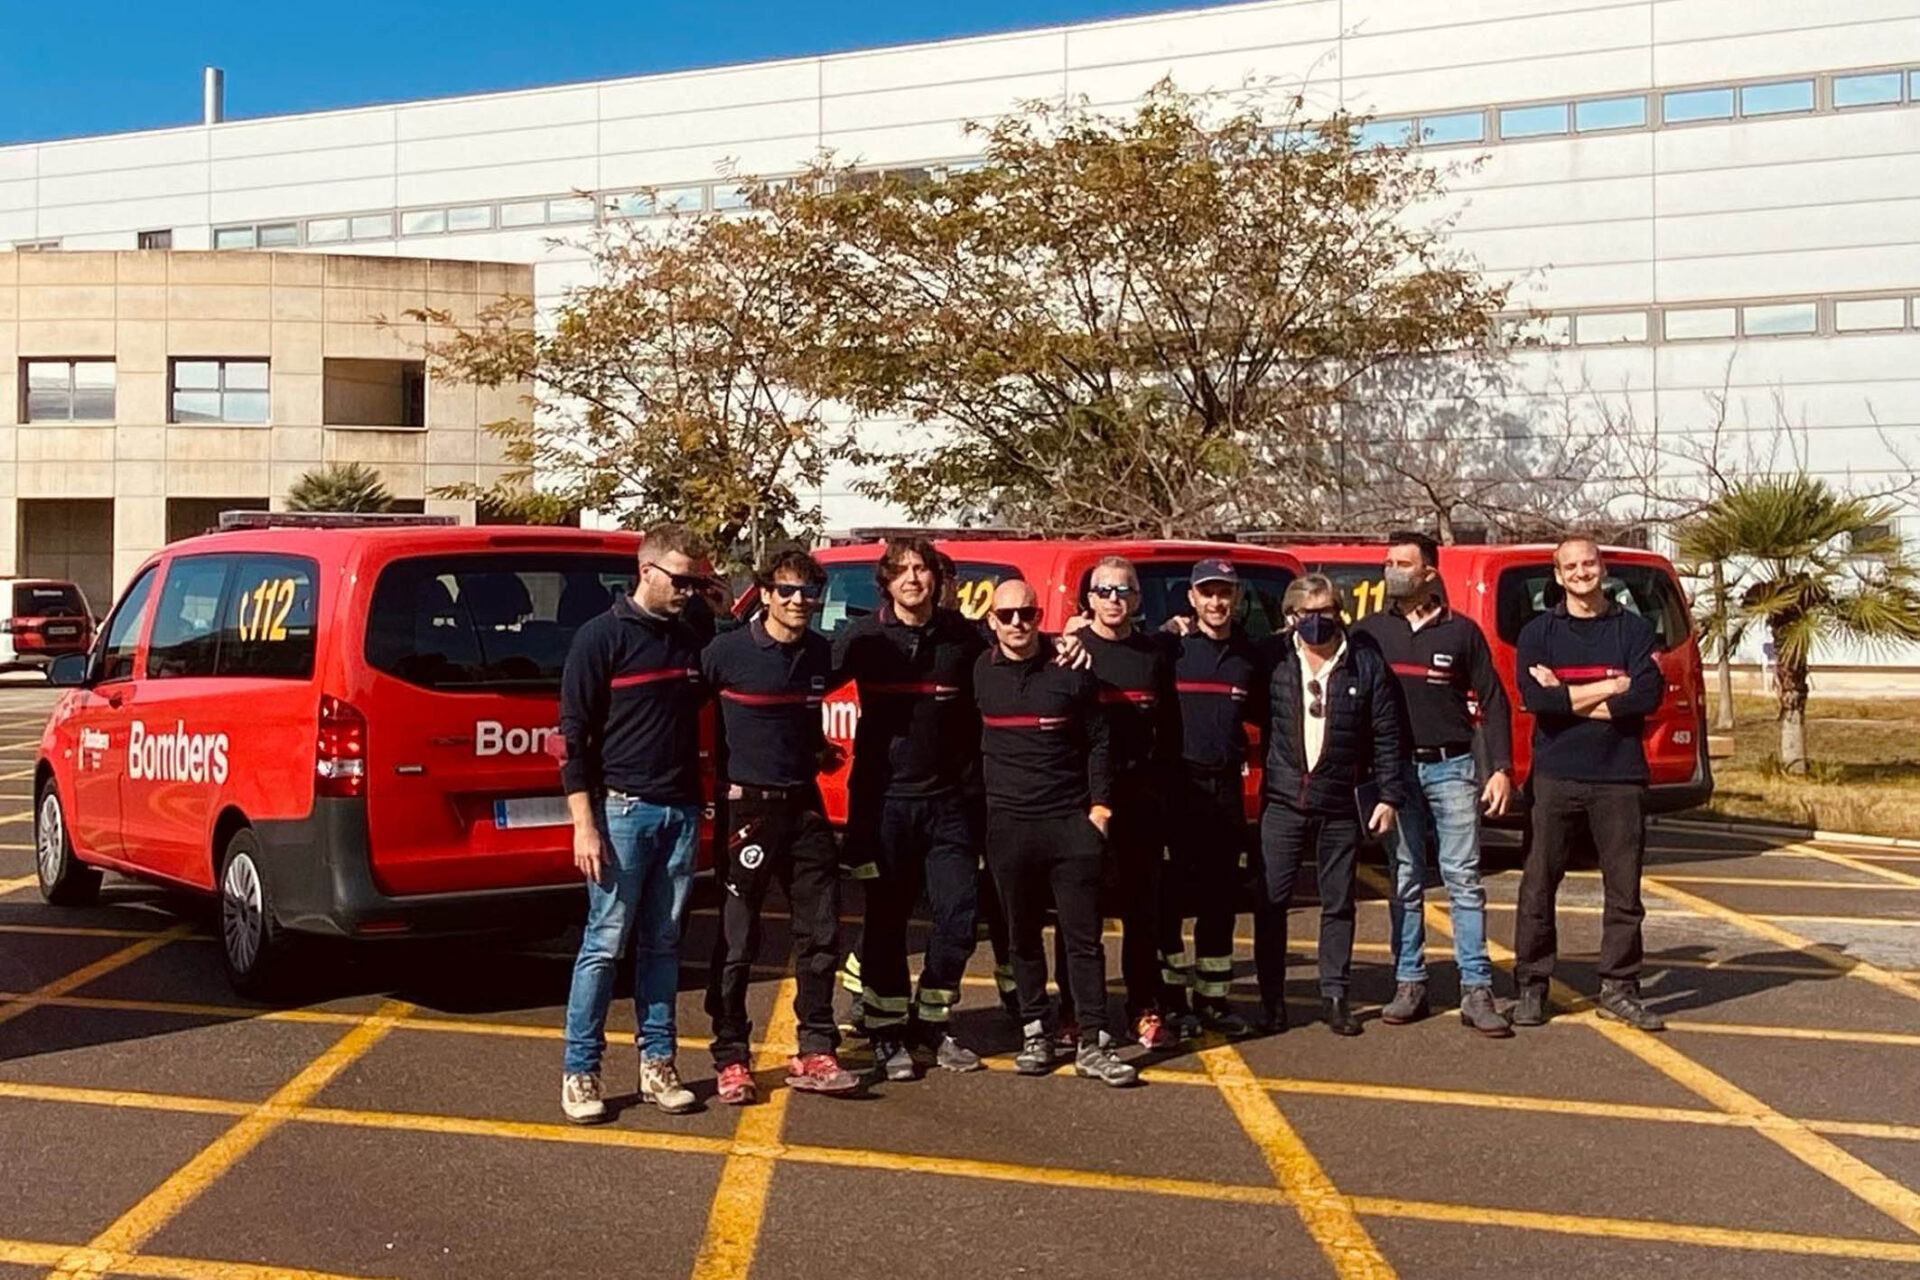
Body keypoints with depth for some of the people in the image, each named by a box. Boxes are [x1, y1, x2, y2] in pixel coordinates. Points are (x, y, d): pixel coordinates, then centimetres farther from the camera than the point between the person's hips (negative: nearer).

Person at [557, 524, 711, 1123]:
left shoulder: (689, 642, 13)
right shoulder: (602, 637, -5)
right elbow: (574, 735, -8)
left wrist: (702, 802, 13)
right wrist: (585, 824, -13)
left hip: (681, 813, 6)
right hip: (623, 809, -5)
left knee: (662, 944, 10)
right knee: (605, 944, -3)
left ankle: (656, 1063, 17)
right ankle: (580, 1071, 5)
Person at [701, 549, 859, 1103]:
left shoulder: (822, 654, 6)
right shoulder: (727, 651, -9)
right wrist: (718, 774, -4)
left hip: (804, 805, 5)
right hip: (746, 807, -5)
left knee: (820, 933, 7)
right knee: (737, 939, 0)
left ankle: (815, 1052, 17)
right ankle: (731, 1060, 10)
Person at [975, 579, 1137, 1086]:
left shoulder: (1070, 671, 0)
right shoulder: (979, 673, 5)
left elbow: (1097, 741, 5)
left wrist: (1100, 805, -1)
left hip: (1071, 821, -1)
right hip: (1008, 824, 2)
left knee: (1084, 937, -1)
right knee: (1023, 935, 9)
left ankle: (1093, 1044, 2)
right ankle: (1034, 1033, 19)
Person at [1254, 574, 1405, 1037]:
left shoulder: (1366, 664, 1)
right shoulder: (1275, 662, 1)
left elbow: (1386, 735, 3)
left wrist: (1389, 795, -1)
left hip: (1341, 806, 0)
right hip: (1284, 801, 0)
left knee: (1338, 903, 8)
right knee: (1271, 899, -1)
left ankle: (1335, 995, 19)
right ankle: (1271, 999, 10)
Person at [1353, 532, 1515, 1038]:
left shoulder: (1461, 631, 5)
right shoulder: (1370, 631, 8)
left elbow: (1492, 701, 5)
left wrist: (1501, 768, -3)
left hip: (1451, 767, -1)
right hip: (1393, 769, 1)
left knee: (1464, 878, -3)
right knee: (1404, 882, 5)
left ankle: (1477, 991, -1)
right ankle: (1410, 986, 12)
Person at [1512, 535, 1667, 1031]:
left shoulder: (1634, 629, 7)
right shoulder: (1538, 632, 6)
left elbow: (1648, 694, -9)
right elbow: (1534, 697, -11)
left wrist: (1569, 697, -10)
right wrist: (1610, 687, -9)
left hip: (1620, 777, 1)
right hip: (1555, 775, -1)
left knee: (1624, 888, 4)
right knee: (1538, 886, 1)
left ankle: (1619, 989, 14)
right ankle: (1531, 986, 11)